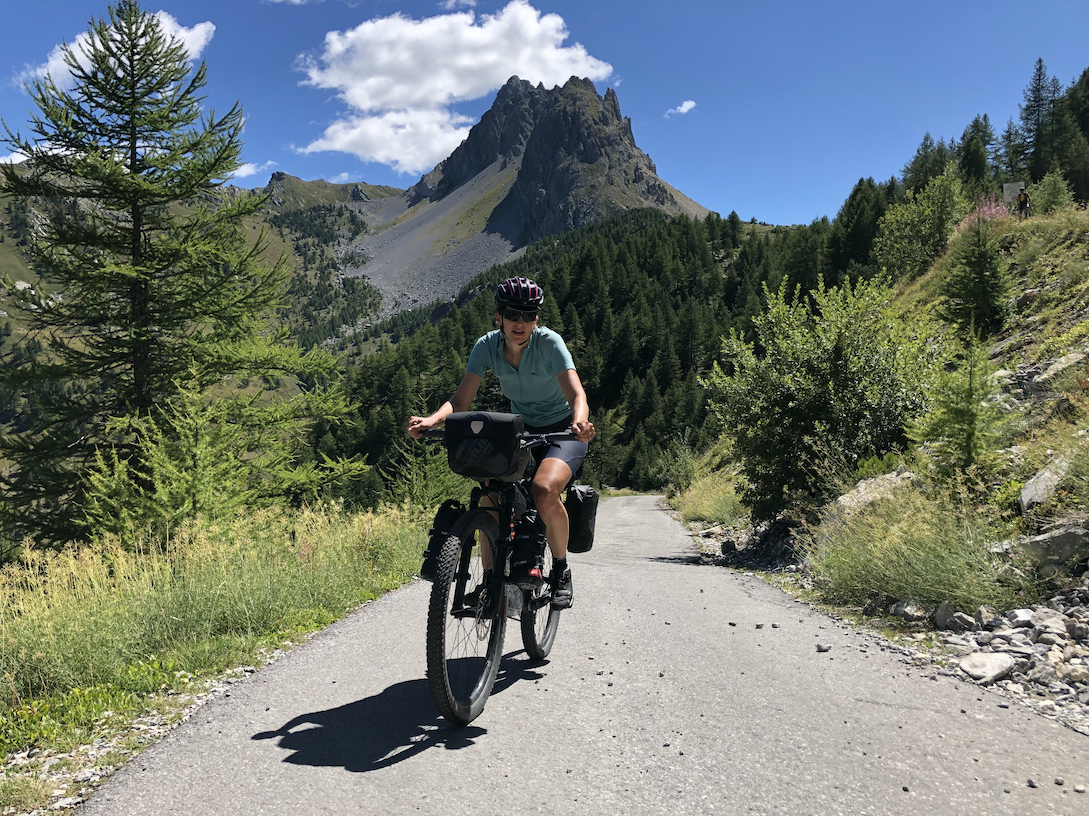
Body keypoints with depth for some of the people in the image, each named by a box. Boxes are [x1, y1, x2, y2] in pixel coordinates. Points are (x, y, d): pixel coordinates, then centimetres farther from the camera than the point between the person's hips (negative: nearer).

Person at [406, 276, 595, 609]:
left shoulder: (549, 342, -22)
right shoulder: (487, 346, -12)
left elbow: (577, 395, -33)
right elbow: (461, 400, -18)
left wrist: (580, 423, -56)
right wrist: (430, 420, -39)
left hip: (561, 430, -4)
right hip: (520, 429, 4)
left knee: (544, 492, -31)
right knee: (490, 498, -16)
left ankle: (561, 569, -6)